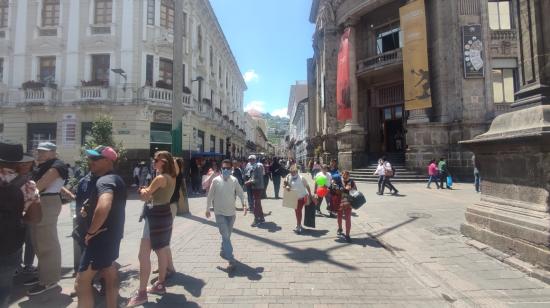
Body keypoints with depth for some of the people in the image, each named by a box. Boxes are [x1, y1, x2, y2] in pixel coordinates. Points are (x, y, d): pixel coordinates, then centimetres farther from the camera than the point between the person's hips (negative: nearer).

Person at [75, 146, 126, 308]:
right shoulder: (115, 179, 10)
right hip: (111, 236, 10)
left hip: (102, 238, -10)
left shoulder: (104, 180, -22)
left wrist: (90, 231, -27)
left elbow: (103, 206, -42)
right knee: (110, 278, 22)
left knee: (81, 283, 0)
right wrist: (88, 208, 8)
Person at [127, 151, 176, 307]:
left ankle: (141, 293, 5)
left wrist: (143, 190, 6)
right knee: (161, 252, 18)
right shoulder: (172, 178, 7)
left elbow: (145, 196, -13)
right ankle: (160, 285, 31)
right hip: (165, 215, 10)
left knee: (143, 255, -2)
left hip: (156, 217, -10)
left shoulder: (160, 178, -19)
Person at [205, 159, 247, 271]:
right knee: (225, 236, -8)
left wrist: (244, 204, -12)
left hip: (231, 212, 3)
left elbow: (240, 193, 2)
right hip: (220, 213, -3)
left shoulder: (234, 180, -5)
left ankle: (223, 252, 42)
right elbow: (210, 195, -2)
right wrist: (208, 209, 4)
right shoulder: (216, 180, -10)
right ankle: (231, 260, -4)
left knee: (227, 235, 18)